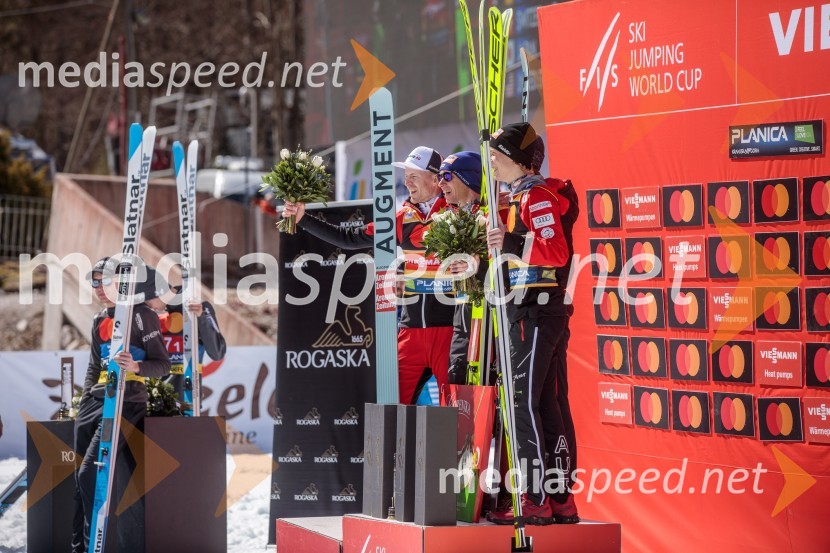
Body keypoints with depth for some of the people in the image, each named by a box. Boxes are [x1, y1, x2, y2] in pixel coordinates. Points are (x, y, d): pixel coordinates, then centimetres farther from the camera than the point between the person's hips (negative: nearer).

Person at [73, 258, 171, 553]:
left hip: (126, 403, -8)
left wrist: (136, 367, -27)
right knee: (80, 477, 2)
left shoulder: (142, 316, -6)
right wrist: (84, 404, 16)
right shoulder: (99, 320, 16)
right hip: (96, 401, 8)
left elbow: (163, 365, -8)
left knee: (89, 473, -17)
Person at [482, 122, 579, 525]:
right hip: (527, 308, 11)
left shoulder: (537, 197, -12)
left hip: (536, 312, -11)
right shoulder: (519, 198, 19)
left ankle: (537, 501, -11)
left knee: (523, 404, -11)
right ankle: (561, 500, 13)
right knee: (543, 405, 10)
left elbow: (557, 252, -23)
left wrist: (513, 244, -27)